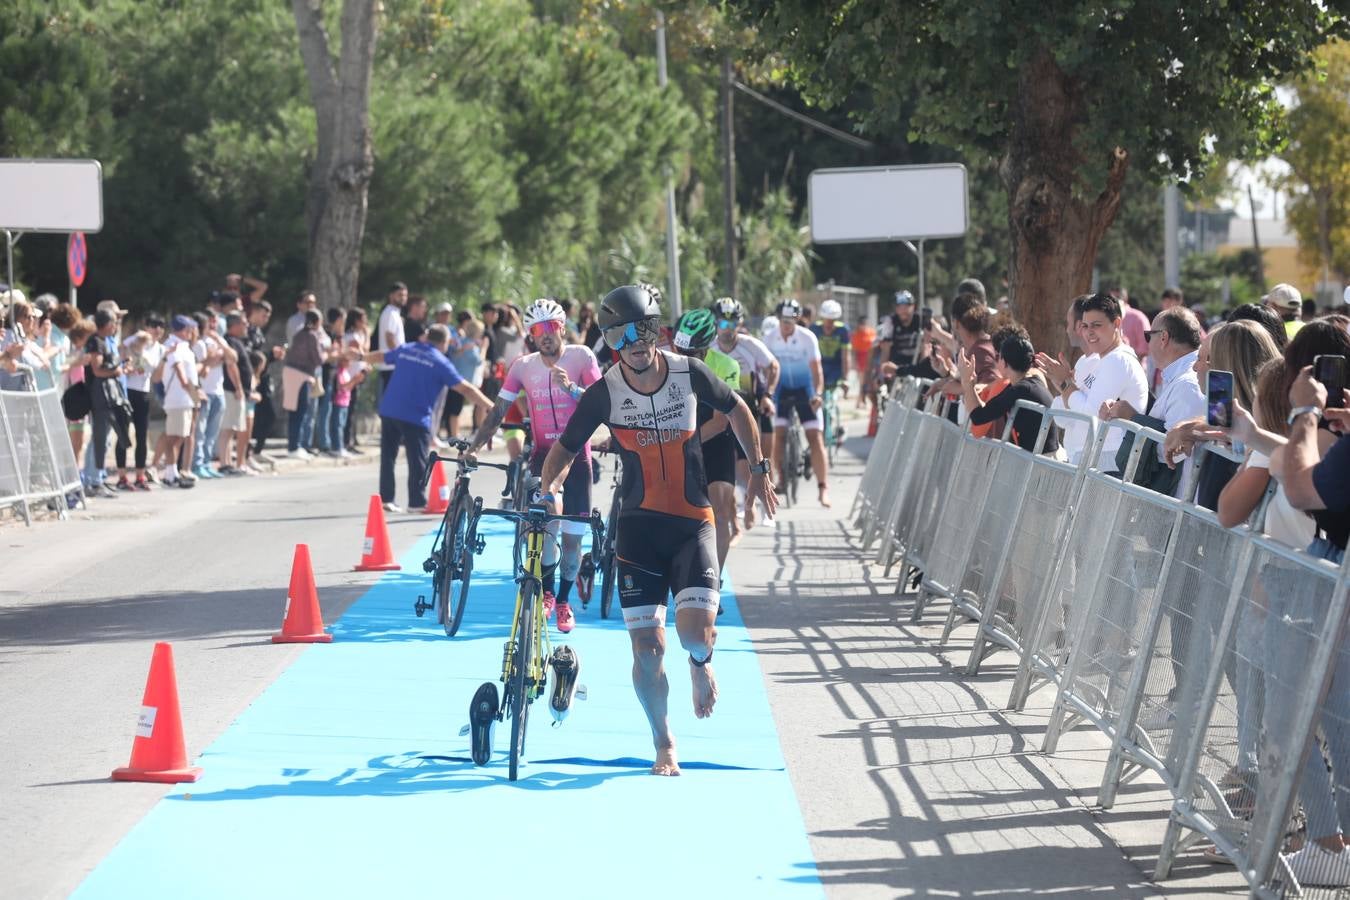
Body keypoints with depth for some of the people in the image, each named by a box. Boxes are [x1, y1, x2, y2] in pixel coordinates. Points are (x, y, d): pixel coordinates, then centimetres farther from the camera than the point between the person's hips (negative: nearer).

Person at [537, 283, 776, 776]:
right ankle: (664, 745, 15)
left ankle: (701, 662, 21)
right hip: (638, 527, 0)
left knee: (696, 630, -18)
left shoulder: (689, 373, -5)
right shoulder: (604, 393, -7)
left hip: (693, 523, 0)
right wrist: (549, 490, -16)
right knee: (647, 647, -5)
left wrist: (759, 468, 12)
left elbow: (736, 409, 13)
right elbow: (565, 448, 3)